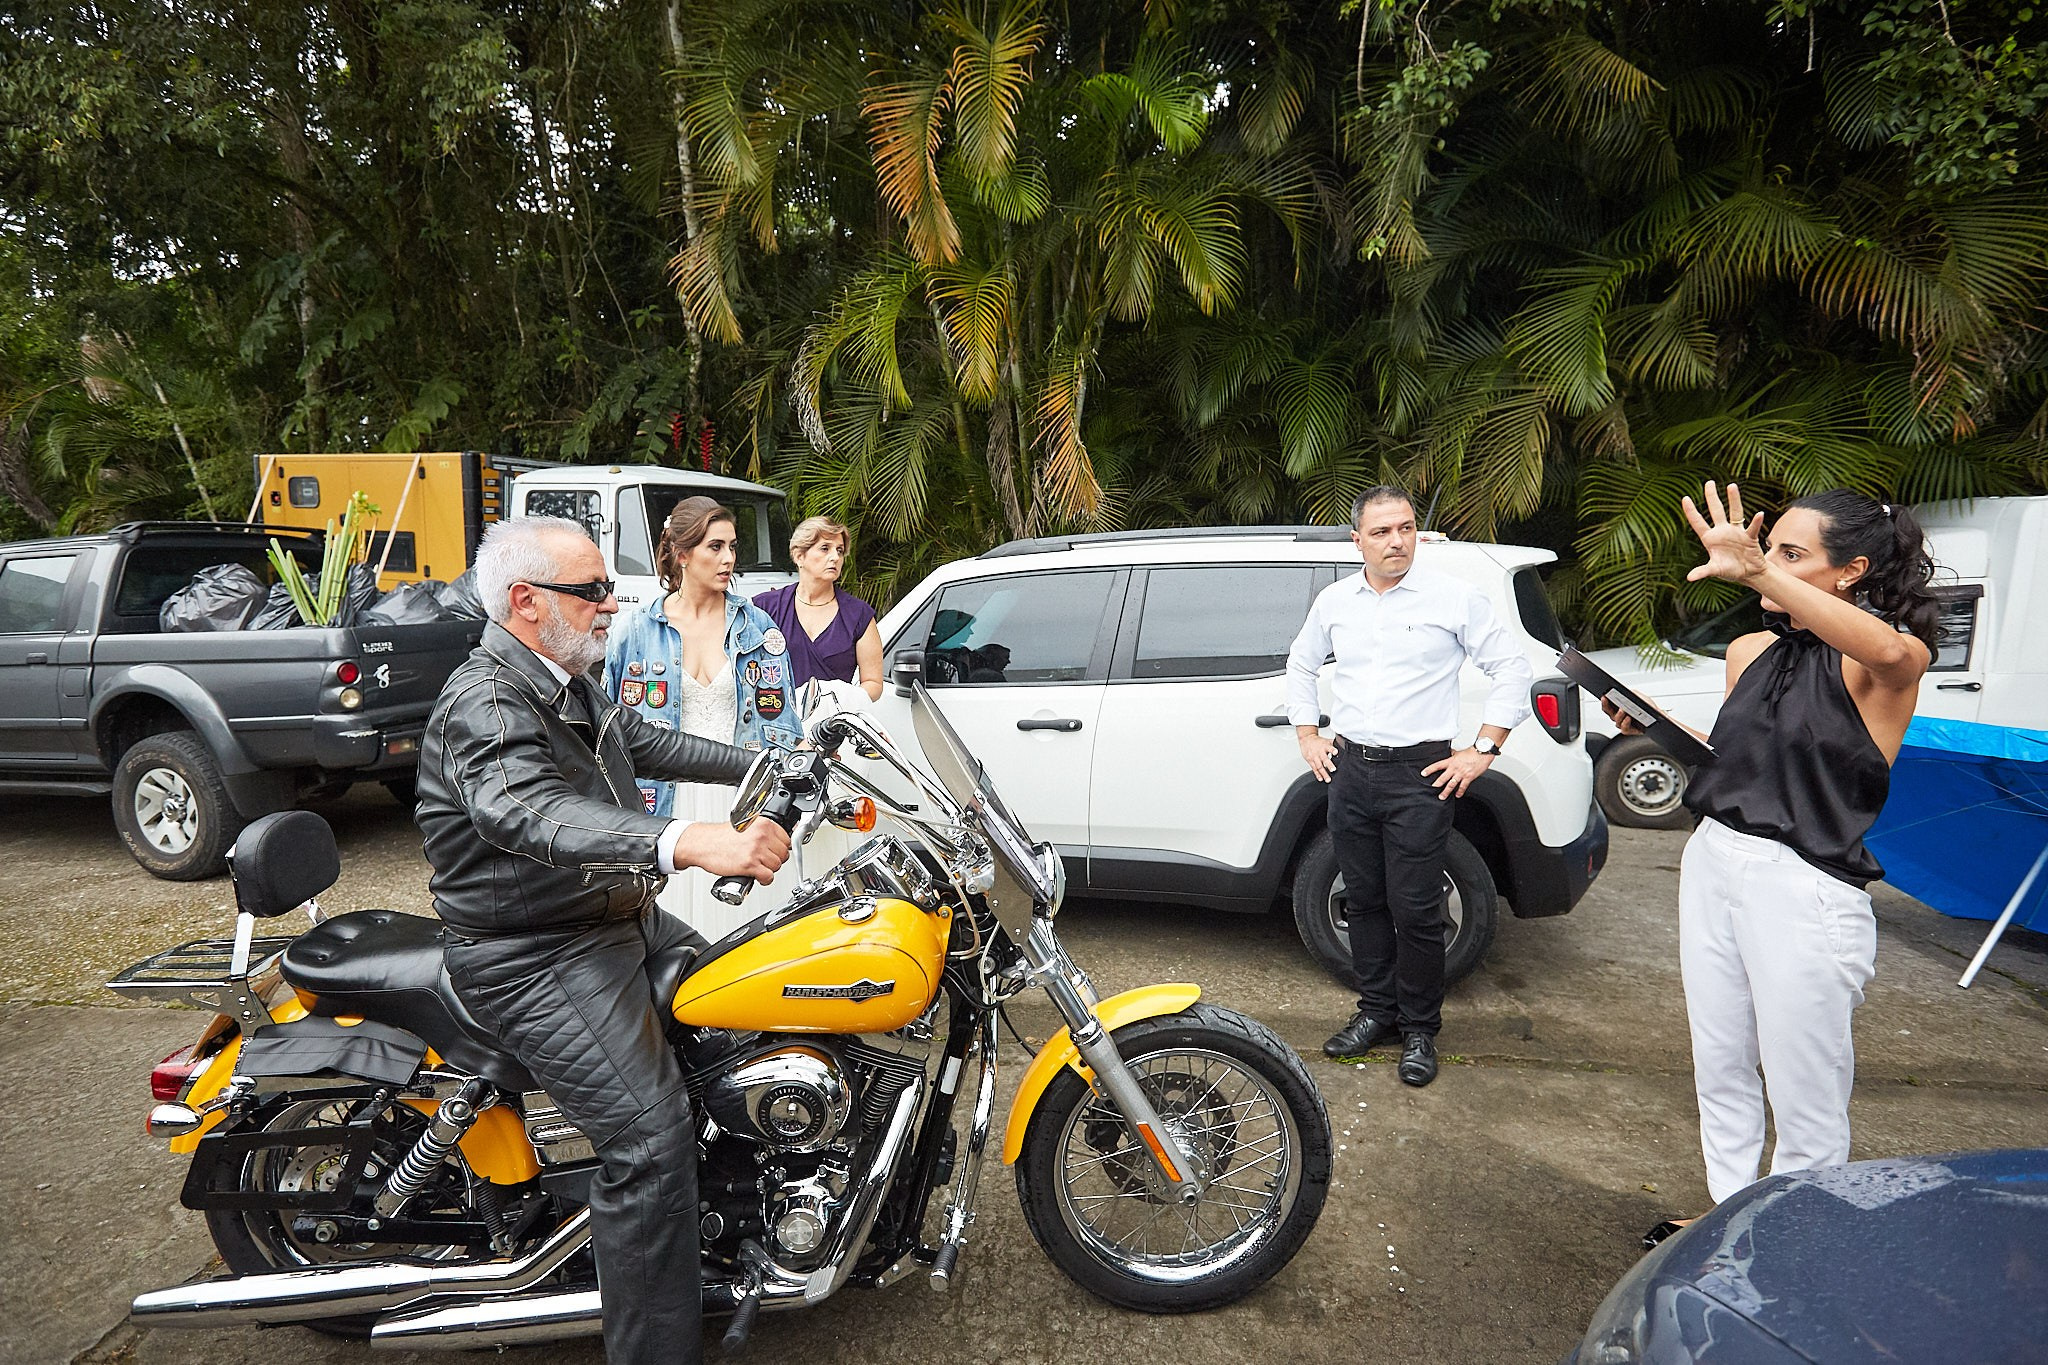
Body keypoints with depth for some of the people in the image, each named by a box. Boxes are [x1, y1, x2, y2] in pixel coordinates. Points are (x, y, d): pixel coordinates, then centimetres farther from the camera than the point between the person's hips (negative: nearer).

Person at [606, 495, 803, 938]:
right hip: (668, 799, 0)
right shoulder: (636, 631, 5)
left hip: (740, 800, 0)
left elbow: (780, 720, 9)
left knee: (736, 918, -1)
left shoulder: (757, 627, 6)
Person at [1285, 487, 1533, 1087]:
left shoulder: (1453, 598, -4)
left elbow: (1513, 670, 0)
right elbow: (1300, 665, 22)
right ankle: (1376, 1012, 28)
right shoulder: (1334, 601, 8)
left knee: (1415, 910, -1)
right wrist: (1309, 739, 15)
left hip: (1420, 773, -4)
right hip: (1349, 770, 4)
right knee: (1364, 901, 13)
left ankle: (1419, 1030, 17)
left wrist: (1483, 751, -4)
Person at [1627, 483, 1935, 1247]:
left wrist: (1761, 575, -45)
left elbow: (1894, 654, -37)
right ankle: (1732, 1219, 36)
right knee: (1720, 1068, 19)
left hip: (1806, 891, -7)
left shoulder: (1877, 666, -11)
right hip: (1713, 864, 7)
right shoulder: (1750, 652, 9)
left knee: (1804, 1095, 5)